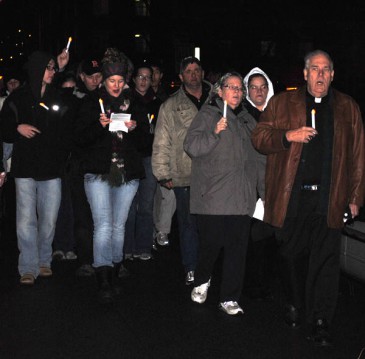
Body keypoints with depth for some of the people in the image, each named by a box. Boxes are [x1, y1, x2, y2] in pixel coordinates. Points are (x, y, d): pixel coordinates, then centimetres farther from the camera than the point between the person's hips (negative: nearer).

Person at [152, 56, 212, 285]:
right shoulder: (171, 106, 8)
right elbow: (161, 144, 5)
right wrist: (163, 174, -1)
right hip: (184, 177, -1)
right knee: (189, 223, 4)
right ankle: (191, 270, 16)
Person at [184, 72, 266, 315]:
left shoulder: (247, 120, 21)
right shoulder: (208, 115, 4)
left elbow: (259, 158, 23)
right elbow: (191, 146, -7)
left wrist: (264, 191, 18)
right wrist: (214, 133, -19)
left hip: (242, 198, 5)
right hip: (213, 196, -4)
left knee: (237, 247, 1)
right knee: (212, 242, -1)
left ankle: (230, 299, 10)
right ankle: (202, 281, 28)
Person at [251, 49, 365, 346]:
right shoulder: (282, 103, 9)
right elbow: (259, 137, 3)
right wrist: (289, 135, -15)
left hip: (329, 199, 0)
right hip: (291, 197, 0)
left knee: (325, 260, -1)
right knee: (292, 255, 11)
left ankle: (320, 321, 6)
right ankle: (295, 306, 30)